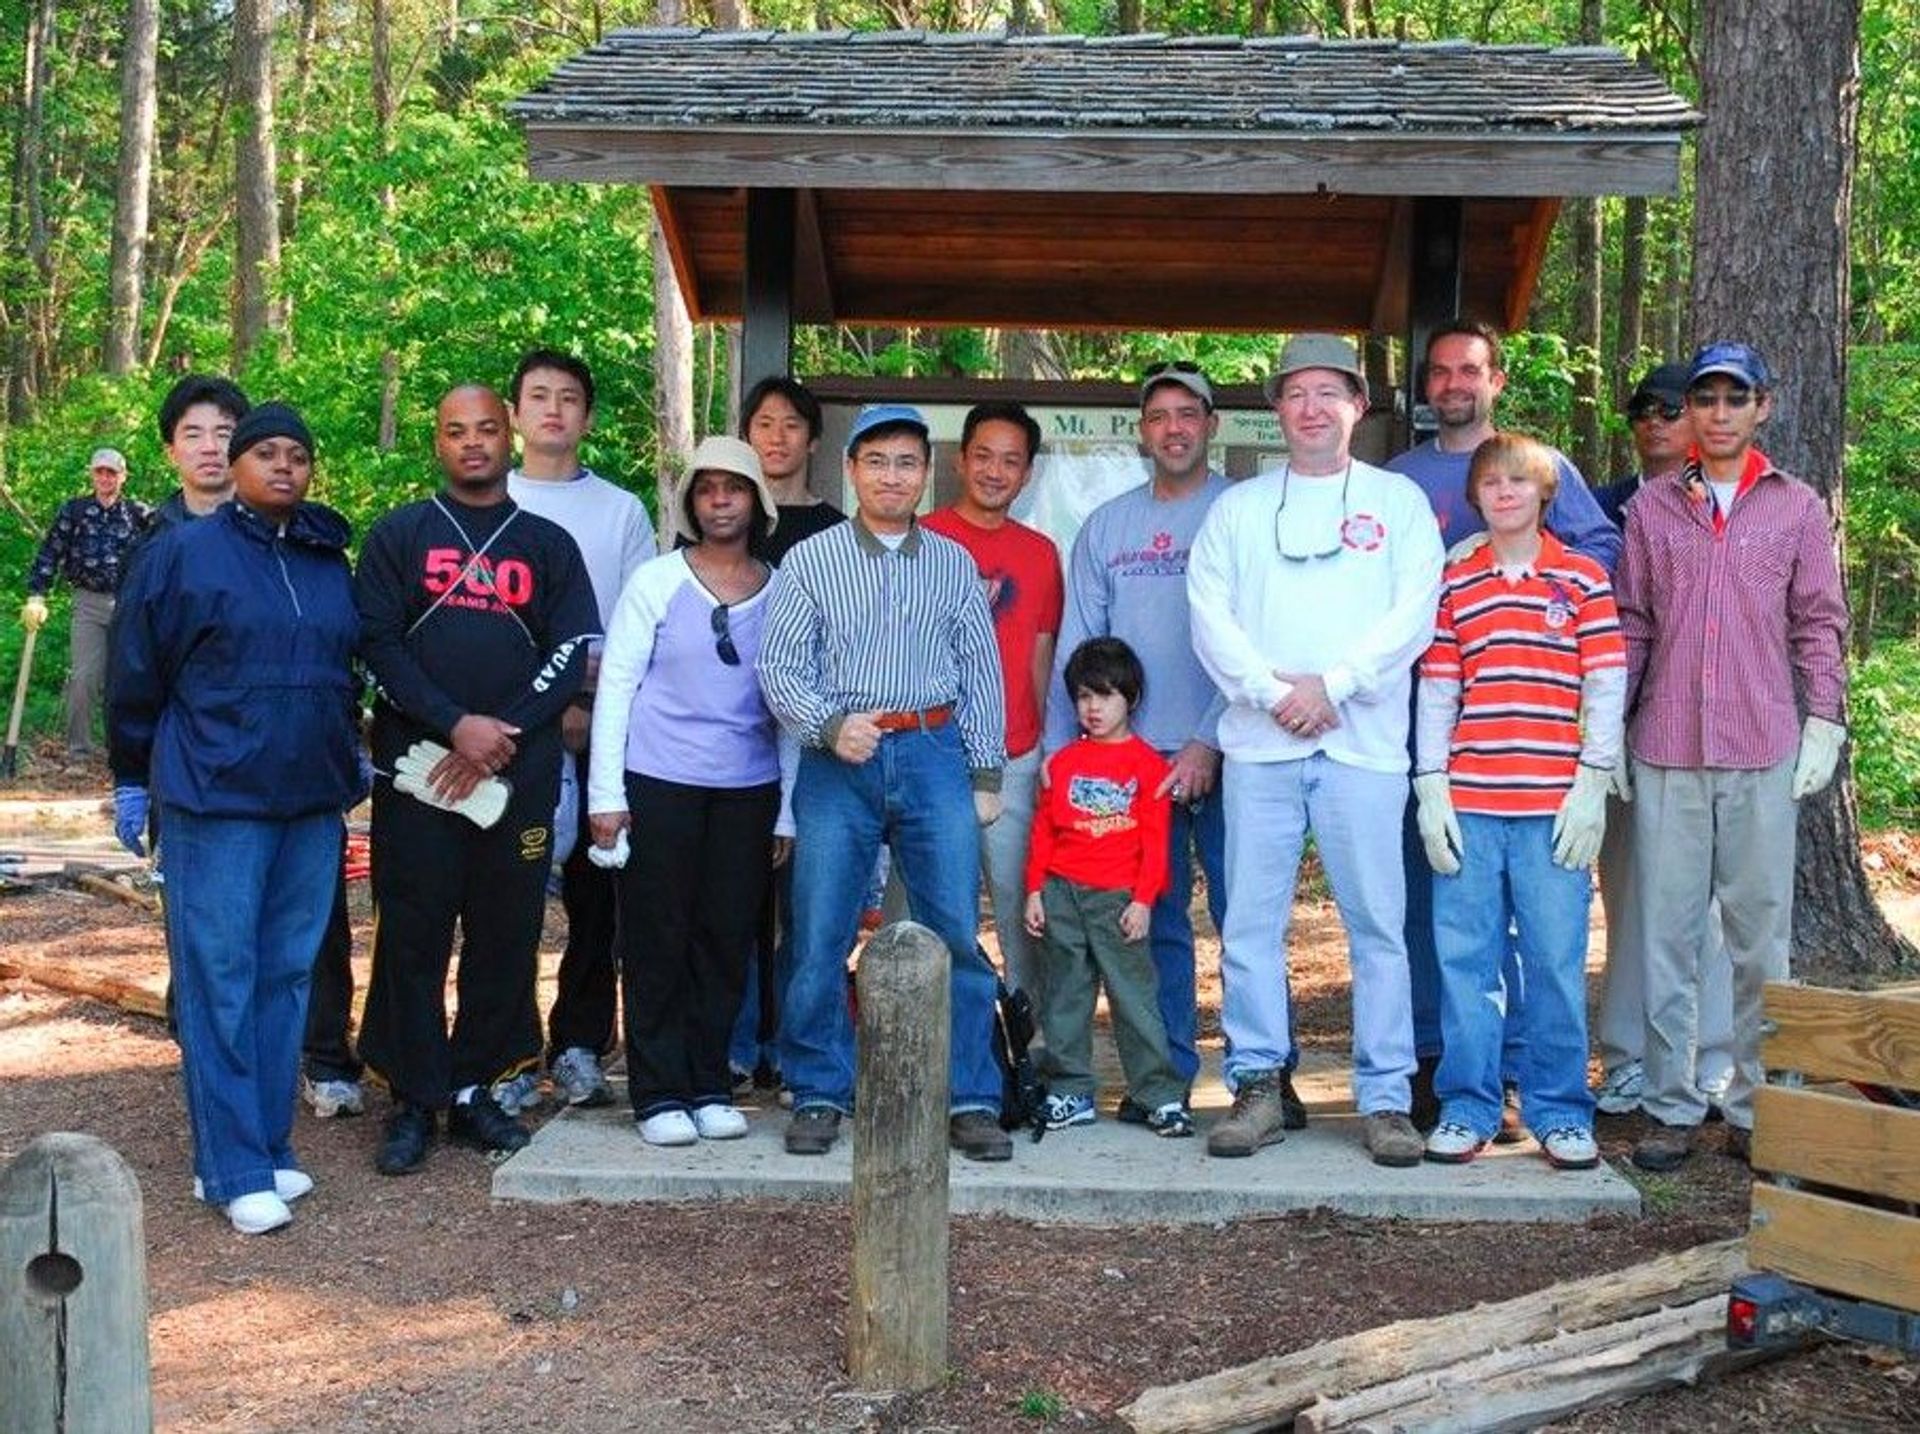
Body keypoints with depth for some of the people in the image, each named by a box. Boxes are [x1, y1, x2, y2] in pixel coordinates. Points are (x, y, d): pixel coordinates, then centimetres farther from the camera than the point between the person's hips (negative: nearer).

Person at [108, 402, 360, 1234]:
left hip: (314, 804, 5)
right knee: (220, 981, -3)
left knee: (287, 977, 9)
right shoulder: (183, 554, -3)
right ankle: (235, 1170, 2)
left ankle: (269, 1144, 20)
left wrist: (347, 758, 19)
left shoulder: (332, 561, 10)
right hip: (216, 801, -5)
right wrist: (134, 779, 4)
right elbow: (137, 677, 1)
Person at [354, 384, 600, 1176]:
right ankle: (414, 1099, 9)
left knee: (506, 934, 5)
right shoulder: (399, 535, 8)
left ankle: (474, 1088, 17)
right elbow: (376, 640, -1)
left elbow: (571, 652, 4)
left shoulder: (548, 544, 11)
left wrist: (503, 735, -9)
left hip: (520, 769, 2)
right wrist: (455, 724, -13)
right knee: (413, 934, 0)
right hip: (416, 764, -1)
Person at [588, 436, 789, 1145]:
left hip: (748, 790, 3)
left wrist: (787, 813, 9)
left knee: (726, 940, 6)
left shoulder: (782, 592, 7)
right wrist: (606, 793, -6)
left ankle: (710, 1087, 18)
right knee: (656, 941, 2)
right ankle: (660, 1094, 10)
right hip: (658, 784, -2)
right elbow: (615, 686, 0)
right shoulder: (656, 582, 1)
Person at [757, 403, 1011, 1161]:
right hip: (838, 763, -1)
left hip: (934, 756, 1)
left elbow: (982, 675, 12)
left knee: (957, 933, -1)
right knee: (820, 939, 1)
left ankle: (972, 1098, 8)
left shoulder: (954, 564, 11)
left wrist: (985, 775, 6)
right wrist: (830, 726, -15)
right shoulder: (810, 561, 6)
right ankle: (820, 1095, 14)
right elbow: (778, 668, 2)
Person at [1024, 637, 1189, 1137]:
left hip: (1118, 898, -3)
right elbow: (1043, 830, 11)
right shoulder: (1063, 762, 11)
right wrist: (1035, 890, 4)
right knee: (1065, 998, 8)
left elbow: (1154, 838, -1)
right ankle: (1070, 1093, 17)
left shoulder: (1146, 763, 2)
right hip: (1061, 895, 4)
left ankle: (1162, 1096, 5)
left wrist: (1143, 900, -7)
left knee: (1135, 997, -2)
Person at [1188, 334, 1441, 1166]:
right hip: (1258, 743, 2)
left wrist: (1332, 686, -11)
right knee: (1250, 923, 1)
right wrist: (1272, 692, -9)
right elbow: (1210, 615, 4)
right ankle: (1257, 1086, 10)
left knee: (1378, 924, -1)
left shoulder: (1398, 501, 10)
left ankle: (1386, 1098, 5)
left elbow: (1413, 616, -1)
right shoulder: (1238, 507, 15)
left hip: (1364, 743, -1)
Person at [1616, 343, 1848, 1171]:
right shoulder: (1652, 506, 9)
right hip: (1667, 751, 1)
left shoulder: (1797, 508, 7)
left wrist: (1823, 721, 0)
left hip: (1764, 752, 0)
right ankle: (1671, 1108, 9)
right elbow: (1631, 623, 9)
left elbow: (1820, 623, 8)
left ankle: (1759, 1109, 13)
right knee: (1668, 933, 2)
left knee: (1761, 936, 4)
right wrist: (1608, 726, 4)